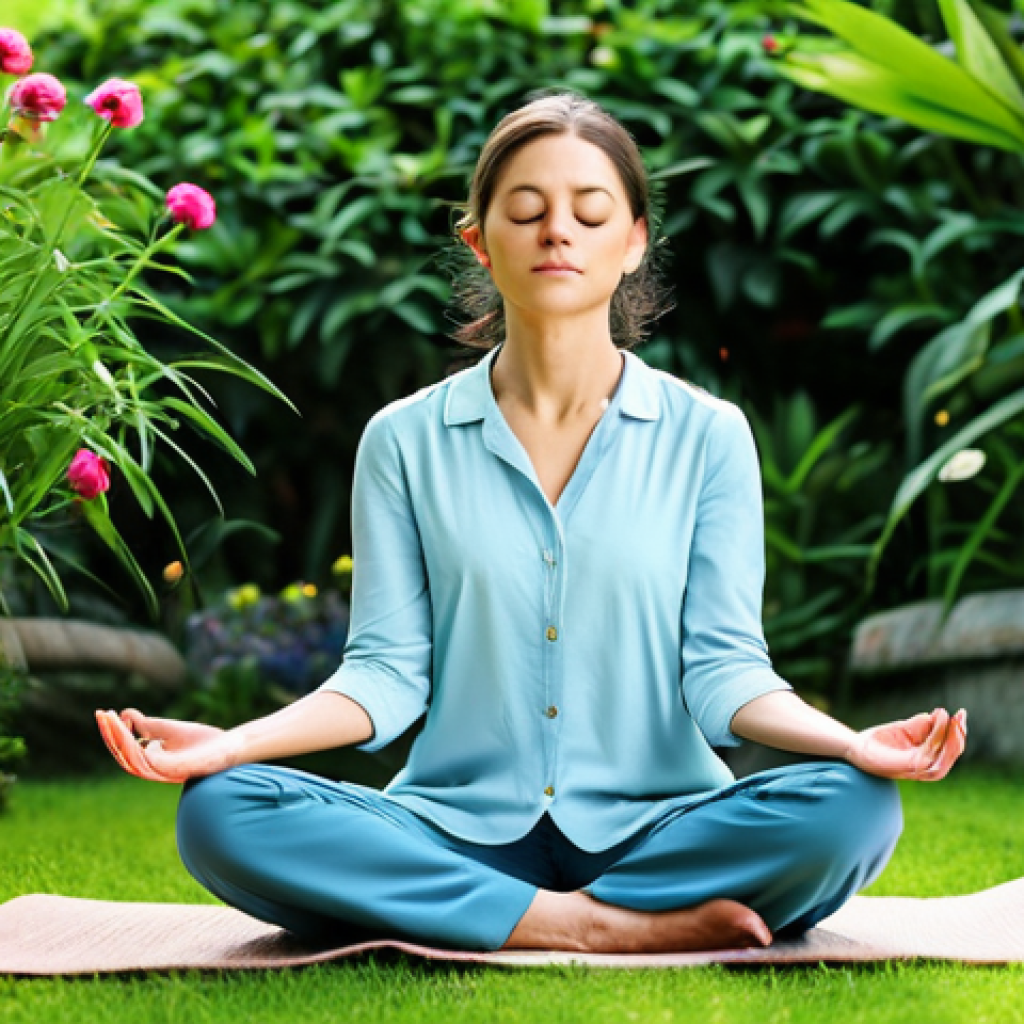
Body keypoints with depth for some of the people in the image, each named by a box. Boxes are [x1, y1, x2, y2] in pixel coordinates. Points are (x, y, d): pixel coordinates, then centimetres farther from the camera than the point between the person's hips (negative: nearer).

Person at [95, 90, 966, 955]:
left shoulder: (706, 437, 6)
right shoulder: (405, 442, 8)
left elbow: (722, 668, 0)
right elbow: (387, 671, 4)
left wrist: (852, 743, -20)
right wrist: (232, 743, -14)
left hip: (652, 831, 0)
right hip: (460, 833, 0)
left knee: (848, 808, -29)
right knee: (219, 812, -25)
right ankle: (599, 928, -23)